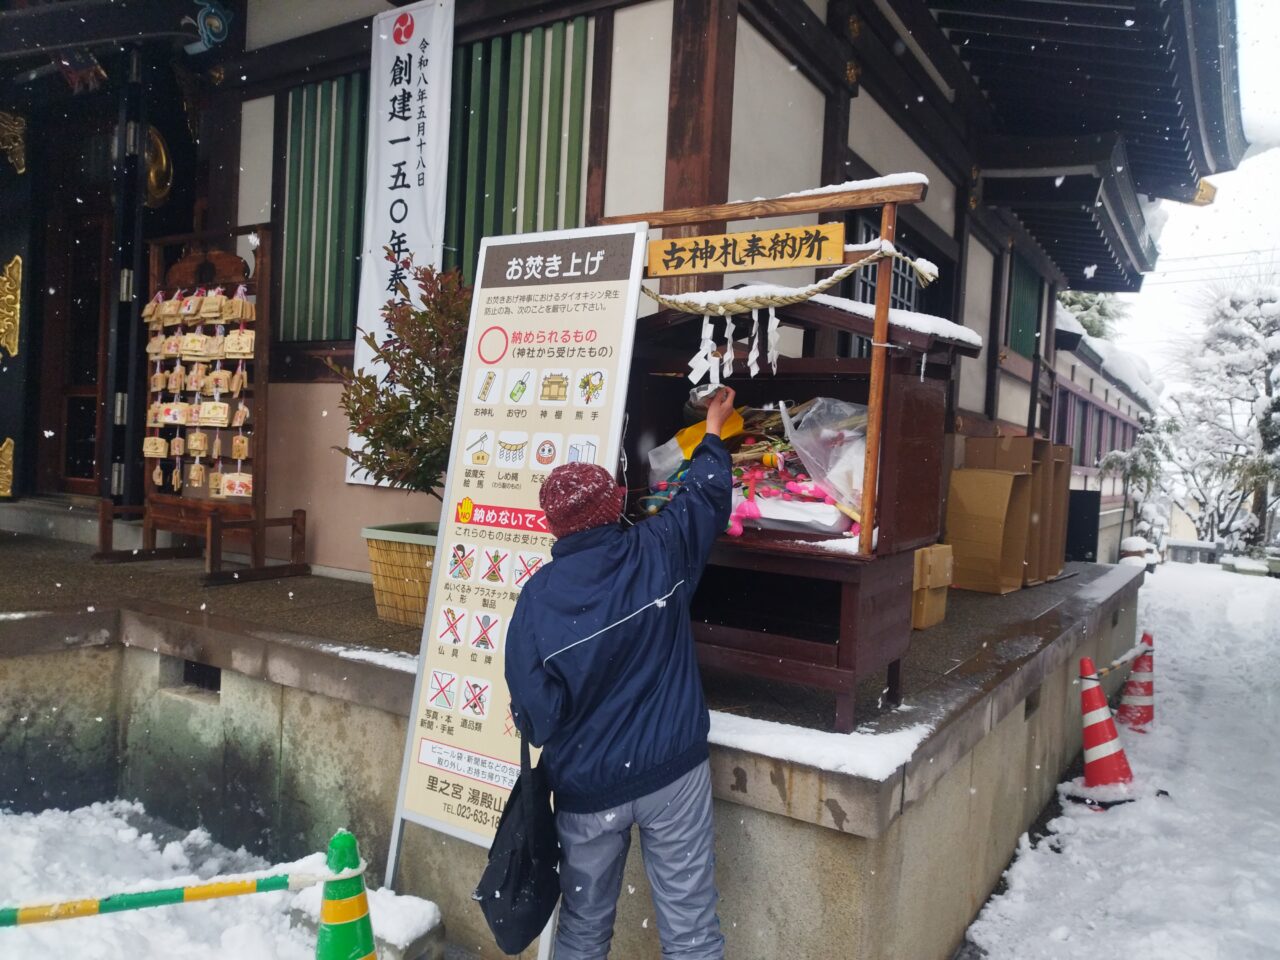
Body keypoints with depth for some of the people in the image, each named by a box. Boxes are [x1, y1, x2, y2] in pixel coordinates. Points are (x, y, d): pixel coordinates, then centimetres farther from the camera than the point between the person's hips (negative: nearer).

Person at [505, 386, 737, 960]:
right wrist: (714, 427, 26)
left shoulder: (539, 594, -13)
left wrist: (539, 727, 11)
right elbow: (706, 494, 10)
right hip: (673, 772, 0)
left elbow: (534, 715, -13)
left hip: (587, 787, 0)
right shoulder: (659, 551, -9)